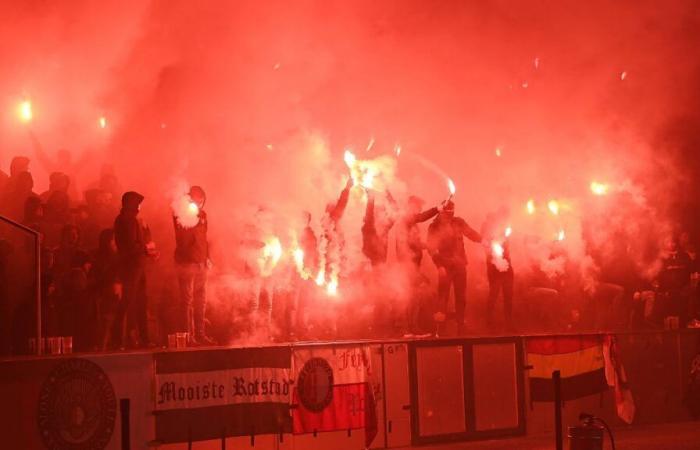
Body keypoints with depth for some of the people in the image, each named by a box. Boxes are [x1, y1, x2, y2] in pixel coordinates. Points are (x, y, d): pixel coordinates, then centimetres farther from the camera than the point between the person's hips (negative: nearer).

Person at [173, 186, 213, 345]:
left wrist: (207, 257, 17)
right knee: (187, 299, -6)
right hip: (186, 262, -7)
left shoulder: (202, 214, 14)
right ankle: (188, 335, -5)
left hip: (201, 262, 7)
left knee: (201, 300, 9)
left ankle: (200, 334, 15)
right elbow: (181, 240, -14)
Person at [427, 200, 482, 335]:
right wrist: (439, 265, -23)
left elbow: (472, 234, 4)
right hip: (445, 266, -3)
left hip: (460, 264, 3)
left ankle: (460, 328, 16)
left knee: (461, 296, 7)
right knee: (443, 296, -6)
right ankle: (440, 328, -3)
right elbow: (432, 248, -10)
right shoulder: (434, 227, -3)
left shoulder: (459, 222, 6)